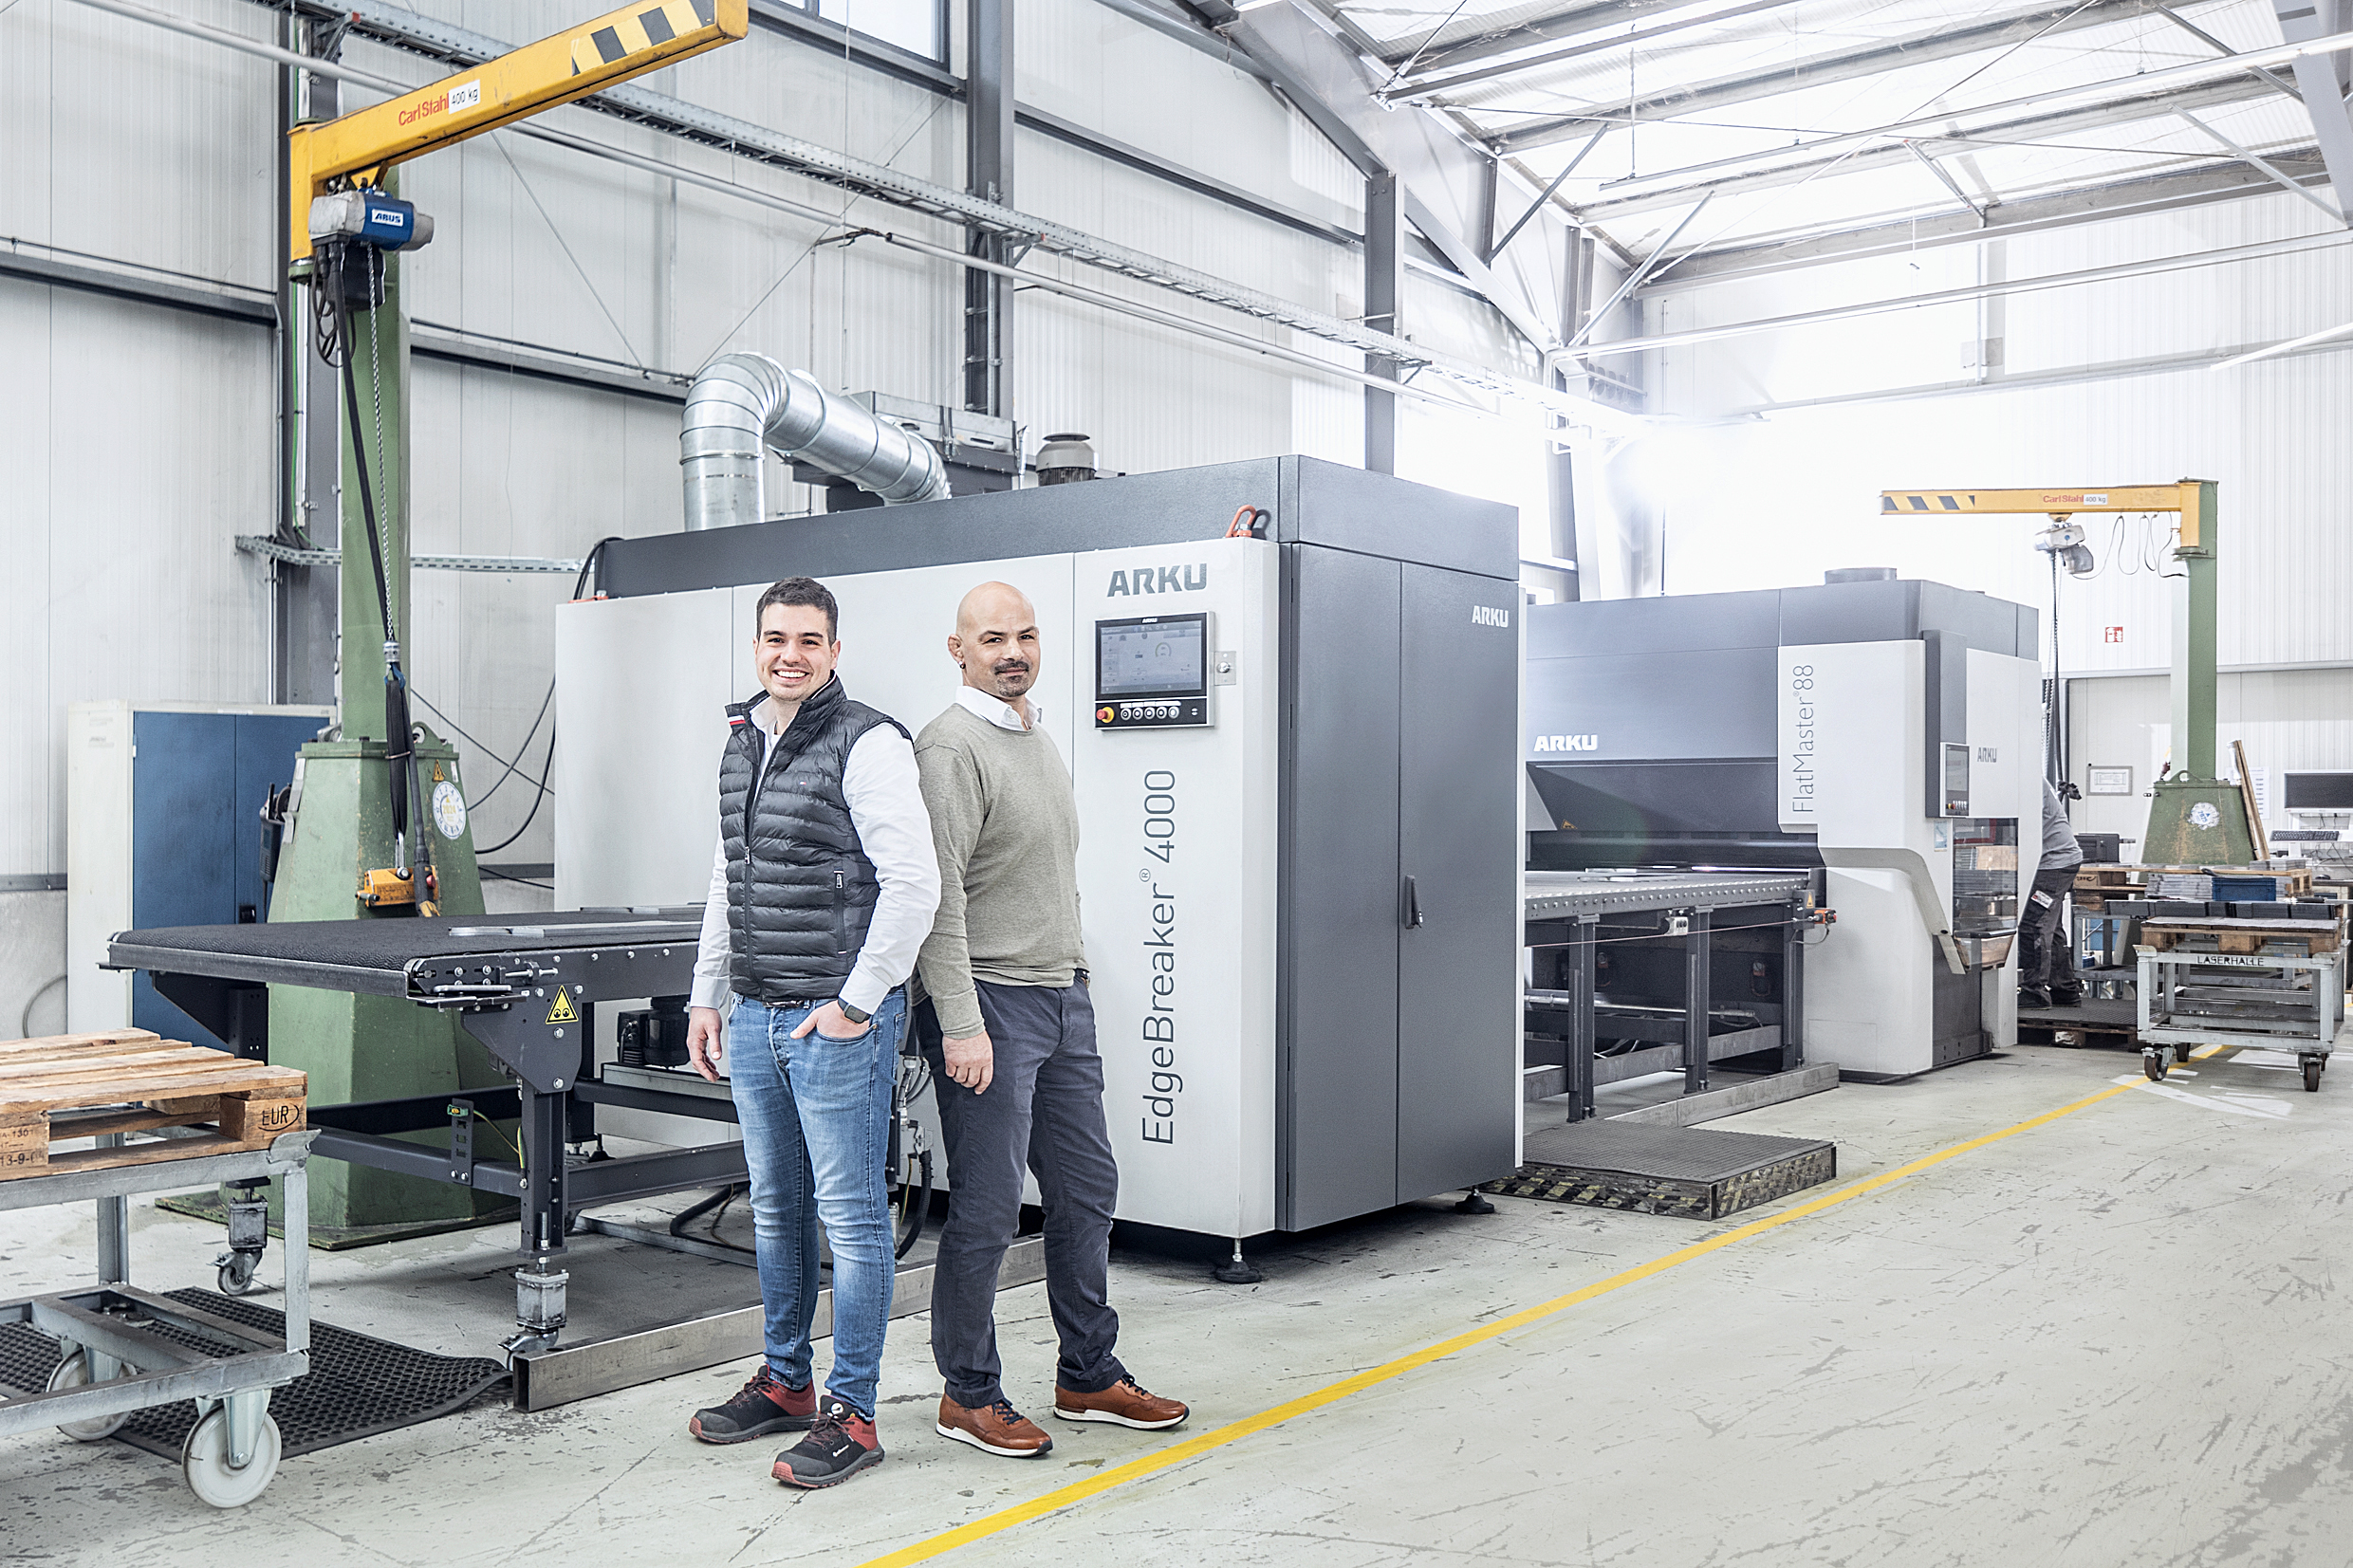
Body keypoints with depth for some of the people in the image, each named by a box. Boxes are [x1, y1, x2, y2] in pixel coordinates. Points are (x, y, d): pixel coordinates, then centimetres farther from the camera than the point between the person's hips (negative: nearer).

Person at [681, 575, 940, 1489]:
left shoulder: (868, 745, -11)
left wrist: (855, 1004, -16)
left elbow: (914, 884, -17)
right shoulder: (741, 746, 14)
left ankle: (851, 1414, 9)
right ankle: (785, 1382, 32)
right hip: (755, 1019, 8)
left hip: (838, 1021, -8)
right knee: (775, 1210, 17)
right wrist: (708, 996, 19)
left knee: (850, 1215, -1)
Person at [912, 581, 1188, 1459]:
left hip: (1064, 996, 9)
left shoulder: (1038, 739, 16)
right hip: (990, 1001, -9)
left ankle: (1088, 1376, 27)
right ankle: (967, 1394, 15)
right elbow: (938, 896, -19)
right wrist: (960, 1025, -24)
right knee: (986, 1212, -1)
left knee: (1086, 1191, 14)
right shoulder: (953, 747, -13)